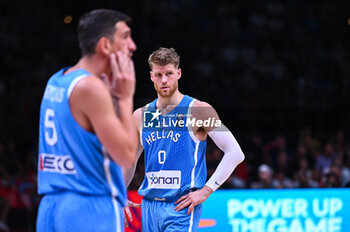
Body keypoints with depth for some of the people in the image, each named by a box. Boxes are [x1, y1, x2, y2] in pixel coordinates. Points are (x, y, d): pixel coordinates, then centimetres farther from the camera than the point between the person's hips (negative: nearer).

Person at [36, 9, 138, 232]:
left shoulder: (56, 82, 12)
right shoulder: (90, 87, -15)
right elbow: (126, 155, -15)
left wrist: (112, 95, 12)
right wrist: (125, 97, -6)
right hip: (92, 210, -9)